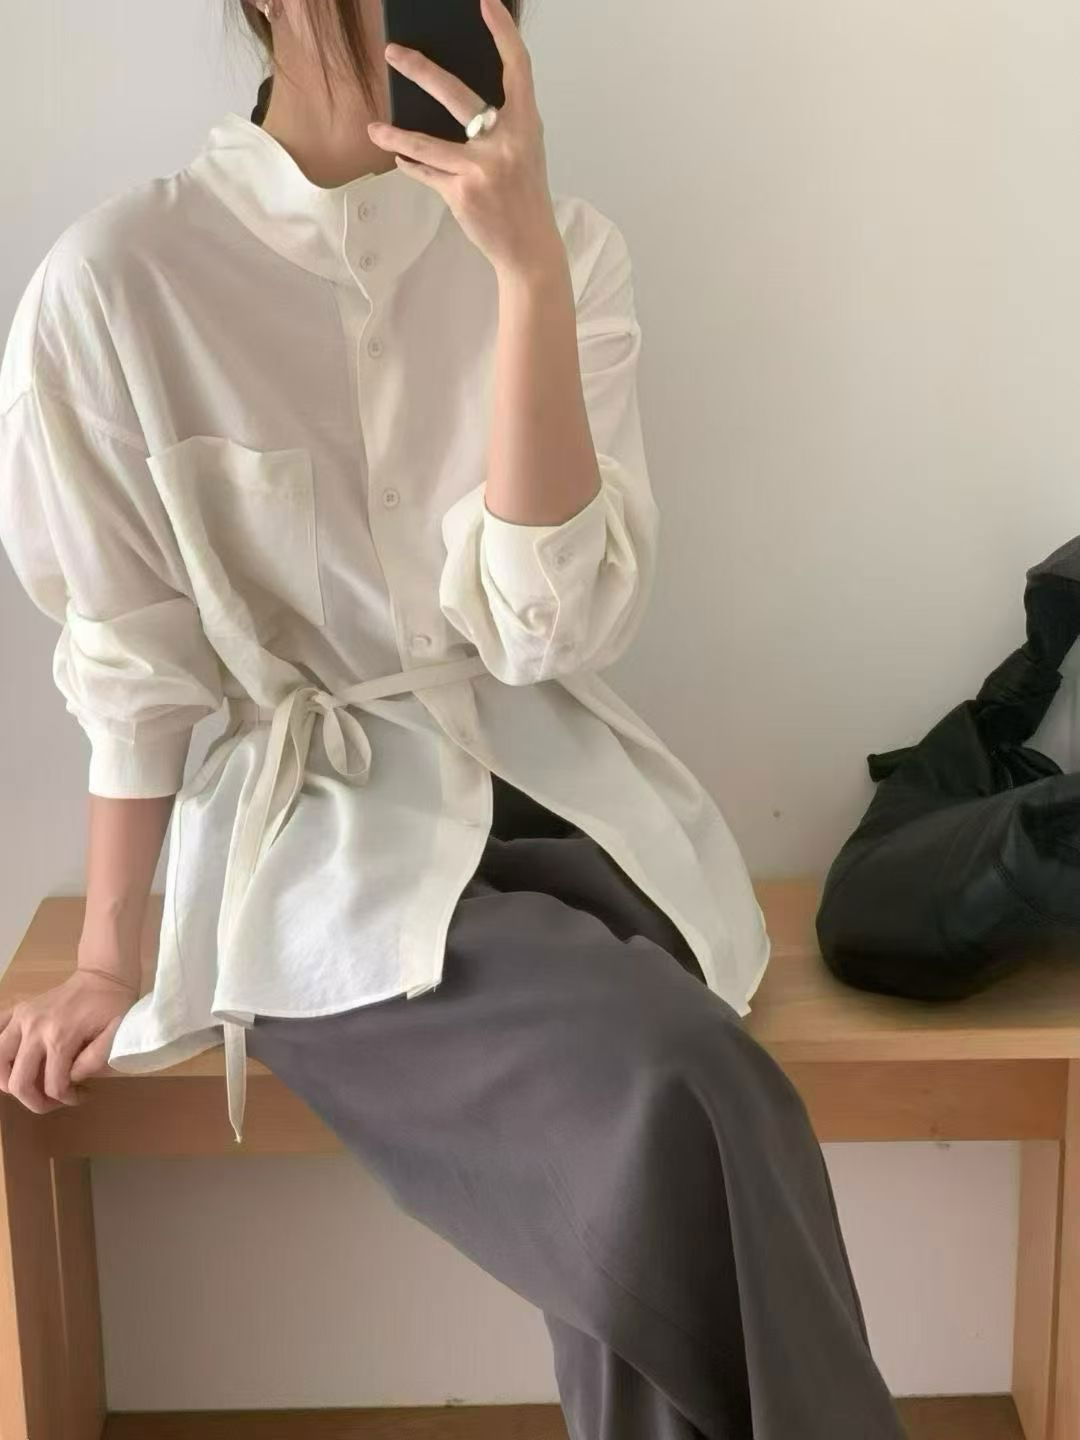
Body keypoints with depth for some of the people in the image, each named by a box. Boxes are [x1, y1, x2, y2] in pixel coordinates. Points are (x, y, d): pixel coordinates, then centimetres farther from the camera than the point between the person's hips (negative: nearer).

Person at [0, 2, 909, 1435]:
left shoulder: (564, 242, 0)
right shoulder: (117, 279, -7)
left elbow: (546, 619, -12)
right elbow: (133, 663, 1)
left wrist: (528, 268, -20)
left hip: (563, 804, 3)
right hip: (324, 834, -2)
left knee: (644, 1182, -26)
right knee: (670, 1114, -29)